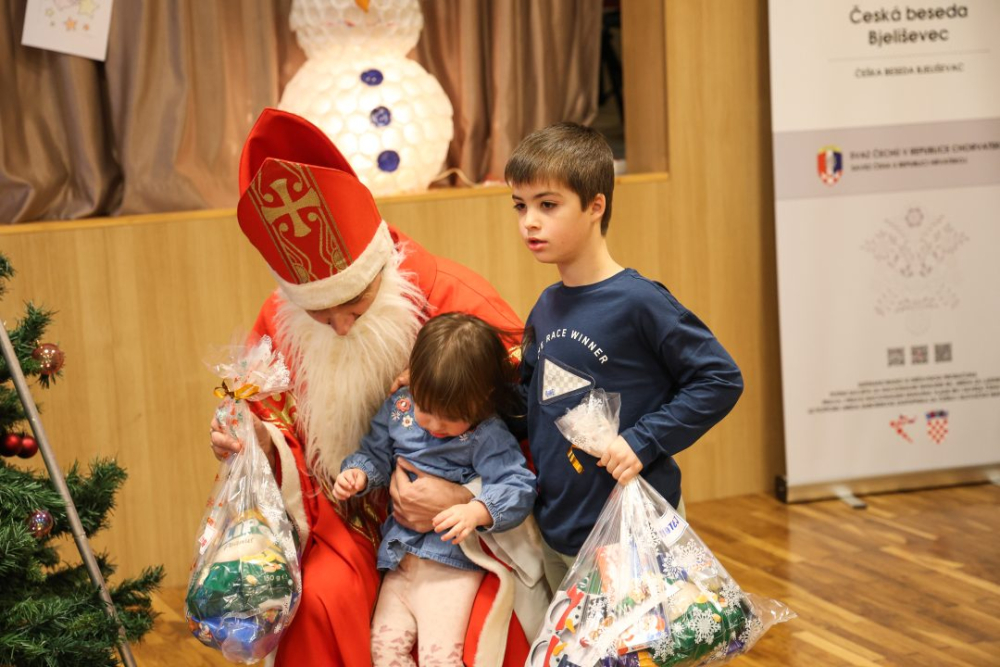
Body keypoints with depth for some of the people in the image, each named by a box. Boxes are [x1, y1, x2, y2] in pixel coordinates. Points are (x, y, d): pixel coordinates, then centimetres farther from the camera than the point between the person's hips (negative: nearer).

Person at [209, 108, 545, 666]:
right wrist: (262, 446, -14)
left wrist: (468, 500, -23)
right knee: (320, 601, -27)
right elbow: (280, 430, 10)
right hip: (351, 522, 3)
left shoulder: (462, 304, -16)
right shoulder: (281, 321, -5)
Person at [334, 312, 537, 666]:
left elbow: (519, 487, -19)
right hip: (401, 556, 6)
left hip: (451, 561, -6)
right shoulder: (398, 408, 2)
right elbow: (376, 454, 13)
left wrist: (478, 512, -36)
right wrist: (358, 473, -9)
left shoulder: (488, 436, -14)